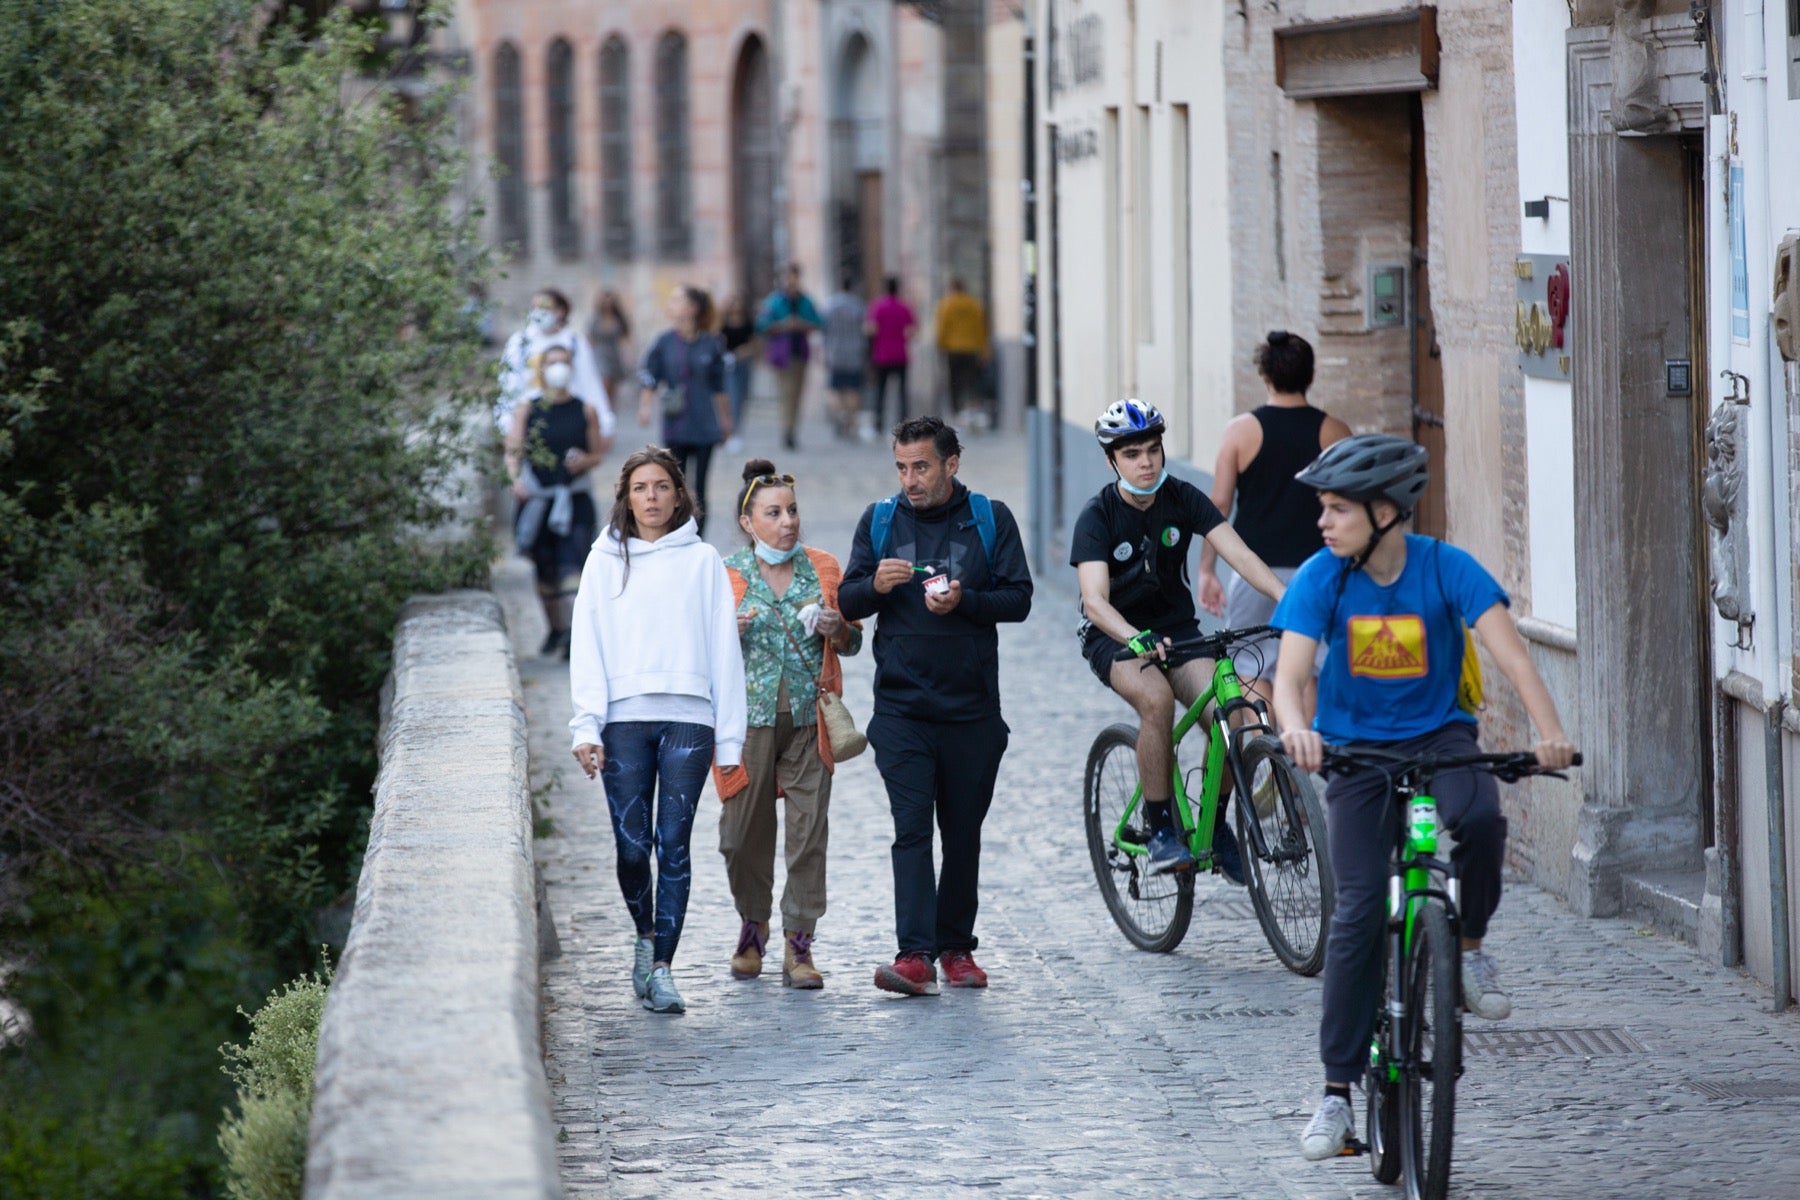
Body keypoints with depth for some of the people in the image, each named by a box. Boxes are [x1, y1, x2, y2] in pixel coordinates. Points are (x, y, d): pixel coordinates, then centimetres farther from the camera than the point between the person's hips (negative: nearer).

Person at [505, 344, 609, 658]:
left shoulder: (585, 412, 5)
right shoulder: (527, 411, 5)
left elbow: (598, 452, 10)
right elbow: (513, 451, 5)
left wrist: (585, 460, -12)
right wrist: (516, 478, -13)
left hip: (575, 500, -2)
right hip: (538, 500, 2)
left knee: (573, 566, -15)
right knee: (546, 571, 11)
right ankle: (556, 629, 28)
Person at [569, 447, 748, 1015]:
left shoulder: (702, 561, 9)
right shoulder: (606, 561, 10)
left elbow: (723, 647, 8)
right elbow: (587, 648, 6)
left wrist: (729, 735, 2)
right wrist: (586, 727, -5)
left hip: (688, 718, 0)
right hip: (624, 719, 0)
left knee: (673, 845, -5)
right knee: (632, 845, -3)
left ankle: (662, 967, -2)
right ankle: (645, 935, 24)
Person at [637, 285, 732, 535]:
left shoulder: (710, 344, -2)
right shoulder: (665, 343, -2)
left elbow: (719, 386, 8)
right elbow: (649, 380, -1)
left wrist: (725, 419, 15)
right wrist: (645, 407, -18)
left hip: (704, 428, -1)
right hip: (676, 427, 1)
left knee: (699, 489, 1)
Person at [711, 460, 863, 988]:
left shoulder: (823, 569, 8)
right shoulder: (726, 576, 4)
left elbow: (853, 643, 15)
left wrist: (836, 629, -7)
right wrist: (728, 633, -13)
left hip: (809, 720, 1)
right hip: (749, 720, 0)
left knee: (809, 831, -5)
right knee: (745, 831, 4)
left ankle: (798, 945, -1)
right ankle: (753, 928, 25)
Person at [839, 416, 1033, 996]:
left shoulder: (990, 520, 3)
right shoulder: (879, 521, 8)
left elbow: (1019, 598, -1)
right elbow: (847, 601, 6)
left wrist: (963, 601, -18)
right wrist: (876, 586, -16)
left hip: (972, 708, 0)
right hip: (901, 707, 0)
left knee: (963, 833, 9)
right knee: (912, 828, -11)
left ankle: (956, 947, 22)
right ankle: (915, 954, -19)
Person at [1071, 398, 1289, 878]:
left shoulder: (1183, 499, -8)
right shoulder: (1097, 517, -16)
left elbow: (1240, 555, -18)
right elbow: (1095, 601, -28)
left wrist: (1287, 597, -36)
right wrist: (1139, 641, -48)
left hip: (1176, 627, 3)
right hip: (1113, 636, -3)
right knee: (1156, 697, -35)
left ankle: (1215, 822, 3)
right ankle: (1161, 833, -24)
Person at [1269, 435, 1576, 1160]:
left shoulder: (1447, 569, -14)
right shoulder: (1320, 579, -12)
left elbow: (1509, 653, -23)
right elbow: (1289, 673, -21)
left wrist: (1550, 733, -40)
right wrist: (1294, 726, -45)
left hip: (1439, 736, 0)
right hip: (1356, 747, 0)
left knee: (1479, 817, -35)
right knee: (1359, 910, -11)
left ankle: (1470, 947, -6)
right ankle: (1337, 1089, -4)